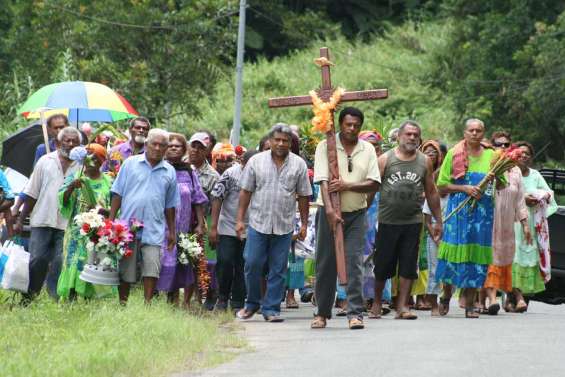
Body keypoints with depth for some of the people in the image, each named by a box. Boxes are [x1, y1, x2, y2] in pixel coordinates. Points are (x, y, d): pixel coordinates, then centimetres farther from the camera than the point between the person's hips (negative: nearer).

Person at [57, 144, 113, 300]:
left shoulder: (108, 182, 10)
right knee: (75, 264, -12)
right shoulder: (74, 177, 7)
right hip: (77, 232, -1)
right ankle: (71, 301, -15)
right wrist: (71, 187, -23)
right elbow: (62, 200, -3)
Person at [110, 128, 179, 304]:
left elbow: (170, 205, 15)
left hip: (154, 230, 1)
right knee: (126, 270, 4)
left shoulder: (169, 172, 10)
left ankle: (147, 303, -2)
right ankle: (122, 303, 12)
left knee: (152, 269, -8)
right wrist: (111, 221, -2)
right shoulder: (130, 163, 4)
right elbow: (117, 194, 4)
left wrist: (172, 232, 15)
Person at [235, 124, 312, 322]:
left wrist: (304, 224, 4)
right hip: (258, 223, 0)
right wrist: (240, 219, 1)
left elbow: (303, 196, 7)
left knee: (278, 270, 2)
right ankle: (252, 303, 17)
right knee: (252, 264, -2)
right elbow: (245, 192, 6)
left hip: (284, 226, 0)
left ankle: (271, 308, 10)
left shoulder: (298, 164, 4)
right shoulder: (256, 161, 3)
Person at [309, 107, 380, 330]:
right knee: (325, 264, 4)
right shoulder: (325, 146, -2)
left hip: (356, 214, 1)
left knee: (354, 262, -6)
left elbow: (374, 184, 0)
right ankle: (322, 313, 15)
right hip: (330, 213, -1)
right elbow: (323, 181, -12)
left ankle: (355, 313, -7)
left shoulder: (367, 150, 6)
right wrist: (329, 210, -25)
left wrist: (347, 186, -15)